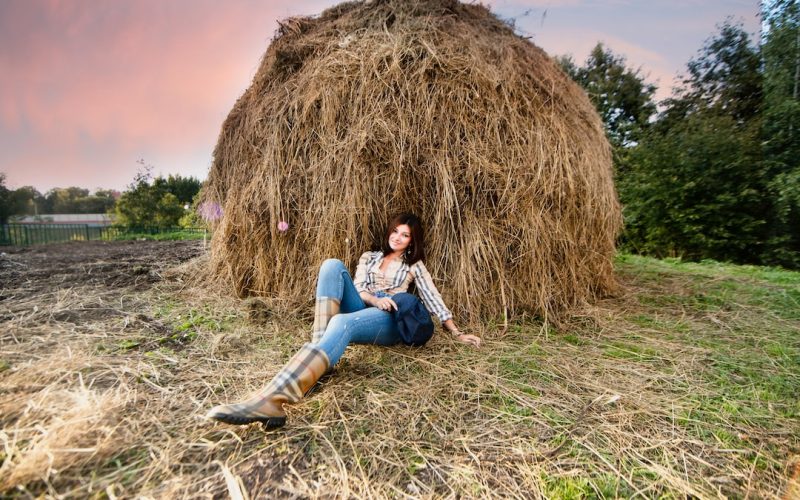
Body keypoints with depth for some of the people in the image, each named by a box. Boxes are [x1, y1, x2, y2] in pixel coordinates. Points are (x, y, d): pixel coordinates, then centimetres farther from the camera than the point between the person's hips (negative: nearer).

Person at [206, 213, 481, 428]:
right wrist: (375, 299, -13)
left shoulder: (414, 265, 18)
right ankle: (318, 344, -34)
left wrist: (457, 333, 9)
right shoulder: (369, 256, 24)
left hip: (388, 321, -4)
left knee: (342, 323, -40)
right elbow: (357, 287, 9)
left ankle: (272, 399, -61)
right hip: (360, 309, 4)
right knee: (333, 265, -20)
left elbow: (433, 298, 14)